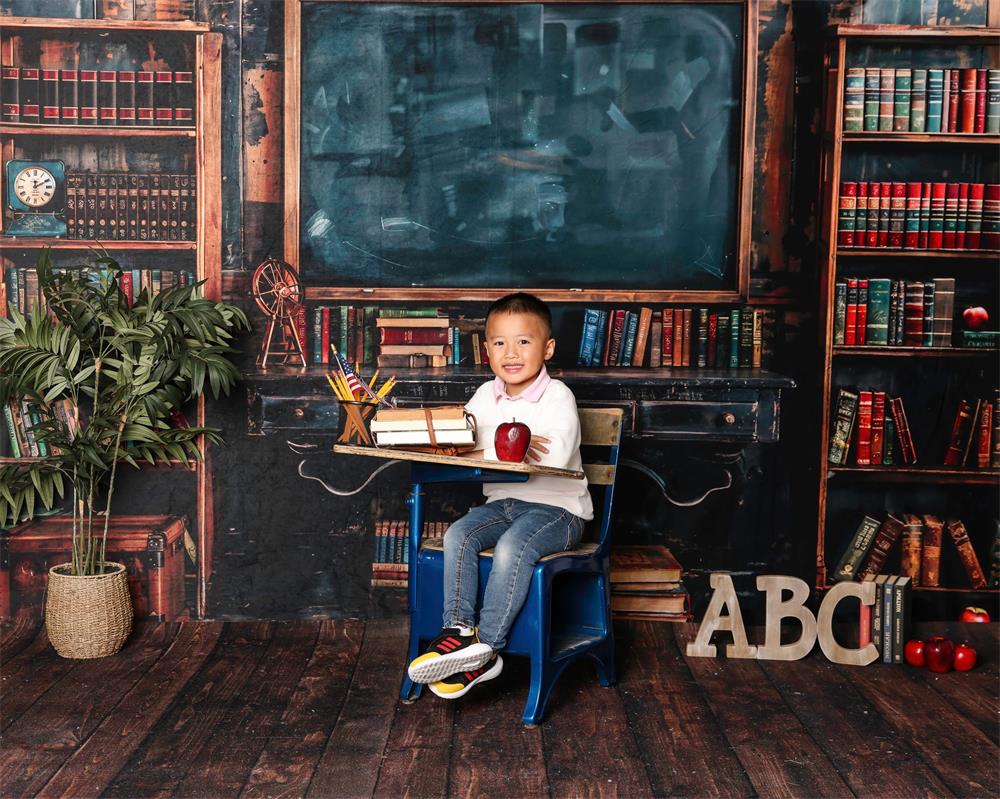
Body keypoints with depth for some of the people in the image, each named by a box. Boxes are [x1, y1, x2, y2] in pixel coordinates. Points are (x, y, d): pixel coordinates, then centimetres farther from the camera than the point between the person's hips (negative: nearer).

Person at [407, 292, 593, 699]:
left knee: (512, 546, -32)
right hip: (502, 502, 6)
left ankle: (486, 649, -26)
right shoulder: (486, 396, 11)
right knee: (458, 535, -21)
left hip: (556, 508, -6)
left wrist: (490, 453, -20)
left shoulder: (557, 396, -7)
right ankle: (458, 629, -21)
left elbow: (556, 456, -22)